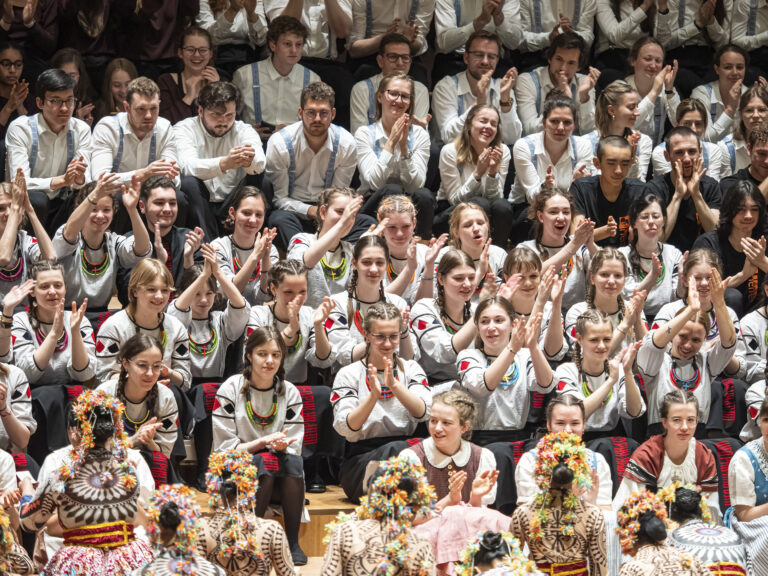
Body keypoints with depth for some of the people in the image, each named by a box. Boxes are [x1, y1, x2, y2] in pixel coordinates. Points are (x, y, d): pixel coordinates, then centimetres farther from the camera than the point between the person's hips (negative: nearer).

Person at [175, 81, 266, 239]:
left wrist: (250, 161, -46)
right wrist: (224, 163, -46)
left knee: (259, 178, -21)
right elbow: (187, 166, -26)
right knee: (189, 183, -31)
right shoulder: (184, 129, -4)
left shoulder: (244, 130, 4)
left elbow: (260, 162, -19)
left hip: (231, 205, 2)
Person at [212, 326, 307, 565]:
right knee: (265, 462, -34)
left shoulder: (290, 393, 5)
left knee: (293, 462, -31)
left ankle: (293, 542, -25)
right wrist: (263, 442, -22)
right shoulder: (231, 389, -4)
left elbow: (294, 448, 3)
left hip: (282, 480, 3)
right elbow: (224, 448, -7)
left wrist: (283, 446, -21)